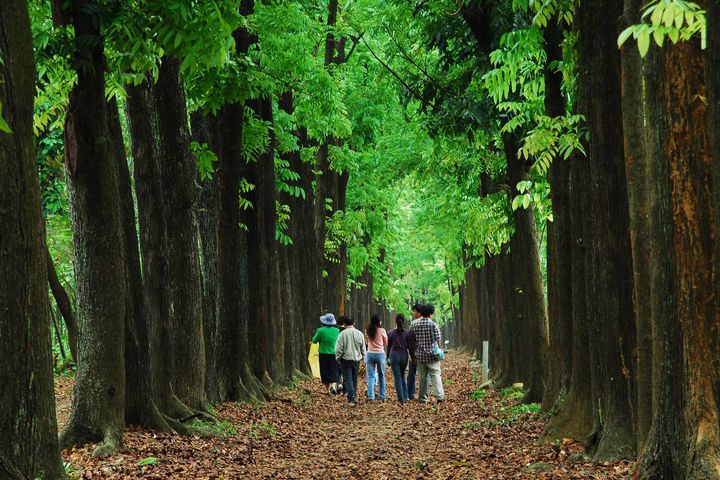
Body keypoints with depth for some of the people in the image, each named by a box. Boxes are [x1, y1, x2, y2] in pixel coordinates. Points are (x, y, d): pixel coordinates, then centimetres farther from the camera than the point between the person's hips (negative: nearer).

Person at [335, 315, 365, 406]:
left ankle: (352, 397, -17)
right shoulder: (359, 333, 2)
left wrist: (338, 358, 5)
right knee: (354, 379, 16)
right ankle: (354, 396, 23)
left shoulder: (343, 334, -12)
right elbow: (363, 348, 9)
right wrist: (362, 358, 21)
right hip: (357, 359, 4)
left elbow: (338, 349, -10)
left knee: (348, 379, -3)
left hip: (346, 359, -4)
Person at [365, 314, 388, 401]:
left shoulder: (367, 331, -1)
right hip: (380, 354, -1)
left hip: (370, 354, 1)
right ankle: (382, 396, 17)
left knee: (371, 377, 1)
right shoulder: (382, 331, -8)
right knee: (381, 376, 12)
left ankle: (370, 396, -11)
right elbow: (386, 343, 5)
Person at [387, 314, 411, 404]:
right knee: (402, 376, 18)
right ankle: (405, 397, 17)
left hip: (394, 355, -2)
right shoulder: (407, 333, -2)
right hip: (404, 355, 2)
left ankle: (401, 399, -7)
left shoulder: (391, 333, -2)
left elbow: (388, 346, 3)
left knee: (397, 378, 0)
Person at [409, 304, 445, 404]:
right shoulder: (433, 325, -7)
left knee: (422, 377, 11)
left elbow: (411, 341, 7)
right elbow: (438, 339, -8)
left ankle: (423, 398, 15)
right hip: (432, 355, -3)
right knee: (435, 375, -3)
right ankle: (439, 396, -14)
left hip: (419, 355, 3)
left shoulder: (414, 325, 4)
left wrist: (412, 354, 16)